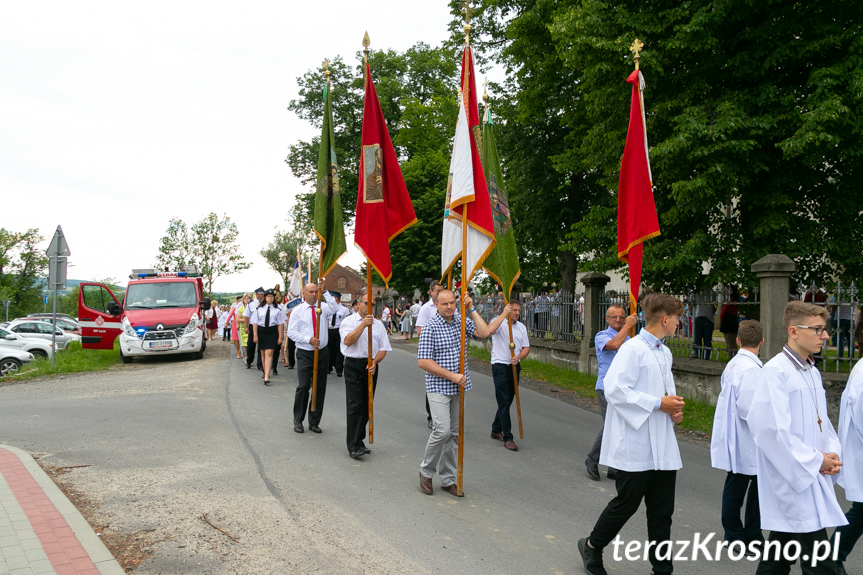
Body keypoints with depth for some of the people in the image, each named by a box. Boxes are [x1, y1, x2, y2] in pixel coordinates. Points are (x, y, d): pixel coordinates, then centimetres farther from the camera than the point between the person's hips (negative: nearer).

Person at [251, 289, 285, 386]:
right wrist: (255, 335, -1)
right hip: (261, 331, 3)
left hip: (272, 332, -3)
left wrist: (280, 337, -1)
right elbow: (255, 323, 5)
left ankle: (266, 377, -17)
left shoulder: (278, 310, 0)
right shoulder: (259, 309, 4)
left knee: (269, 353, -12)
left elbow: (280, 324, 2)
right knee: (263, 353, 13)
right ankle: (265, 371, 31)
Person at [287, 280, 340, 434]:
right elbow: (291, 332, -4)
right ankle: (298, 421, 8)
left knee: (320, 388, 7)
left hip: (322, 353, 3)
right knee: (303, 386, -8)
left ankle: (314, 422, 18)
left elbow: (335, 308, -16)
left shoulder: (323, 307, 6)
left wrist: (324, 291, -19)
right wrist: (309, 339, -15)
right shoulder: (297, 310, 1)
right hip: (304, 353, -3)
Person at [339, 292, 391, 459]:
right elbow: (348, 341, -16)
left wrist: (375, 362, -9)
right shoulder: (349, 321, 1)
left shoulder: (378, 324, 12)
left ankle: (359, 440, 22)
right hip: (354, 365, -4)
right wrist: (363, 325, -21)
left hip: (371, 366, 5)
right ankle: (353, 446, -7)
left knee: (367, 405, 9)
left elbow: (383, 348, 9)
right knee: (354, 406, -8)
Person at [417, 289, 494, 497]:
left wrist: (471, 310, -10)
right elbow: (423, 362, -15)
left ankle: (448, 479, 19)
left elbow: (484, 332, -8)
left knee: (454, 433, 9)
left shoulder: (462, 321, 7)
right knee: (442, 430, -15)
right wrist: (452, 376, -16)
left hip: (458, 387, 6)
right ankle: (426, 471, 8)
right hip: (438, 388, -6)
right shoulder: (431, 327, -10)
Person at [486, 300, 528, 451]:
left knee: (508, 400, 14)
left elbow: (526, 347, 9)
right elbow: (490, 330, -30)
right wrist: (504, 314, -28)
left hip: (514, 366, 6)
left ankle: (496, 430, 30)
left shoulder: (521, 327, 11)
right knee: (504, 402, -7)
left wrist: (519, 357, -11)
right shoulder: (498, 322, -5)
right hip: (500, 365, -6)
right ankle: (507, 438, -5)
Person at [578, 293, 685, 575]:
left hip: (663, 446, 8)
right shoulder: (633, 349, -14)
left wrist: (674, 408, 6)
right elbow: (615, 389, -22)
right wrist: (657, 404, -20)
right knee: (626, 504, 4)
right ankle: (592, 546, 26)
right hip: (637, 446, -8)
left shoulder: (664, 352, 15)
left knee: (662, 510, 11)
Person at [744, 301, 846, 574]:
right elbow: (773, 431, -21)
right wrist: (816, 461, -14)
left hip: (811, 477, 9)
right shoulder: (776, 371, -16)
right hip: (792, 477, -9)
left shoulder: (812, 371, 12)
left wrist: (832, 453, 1)